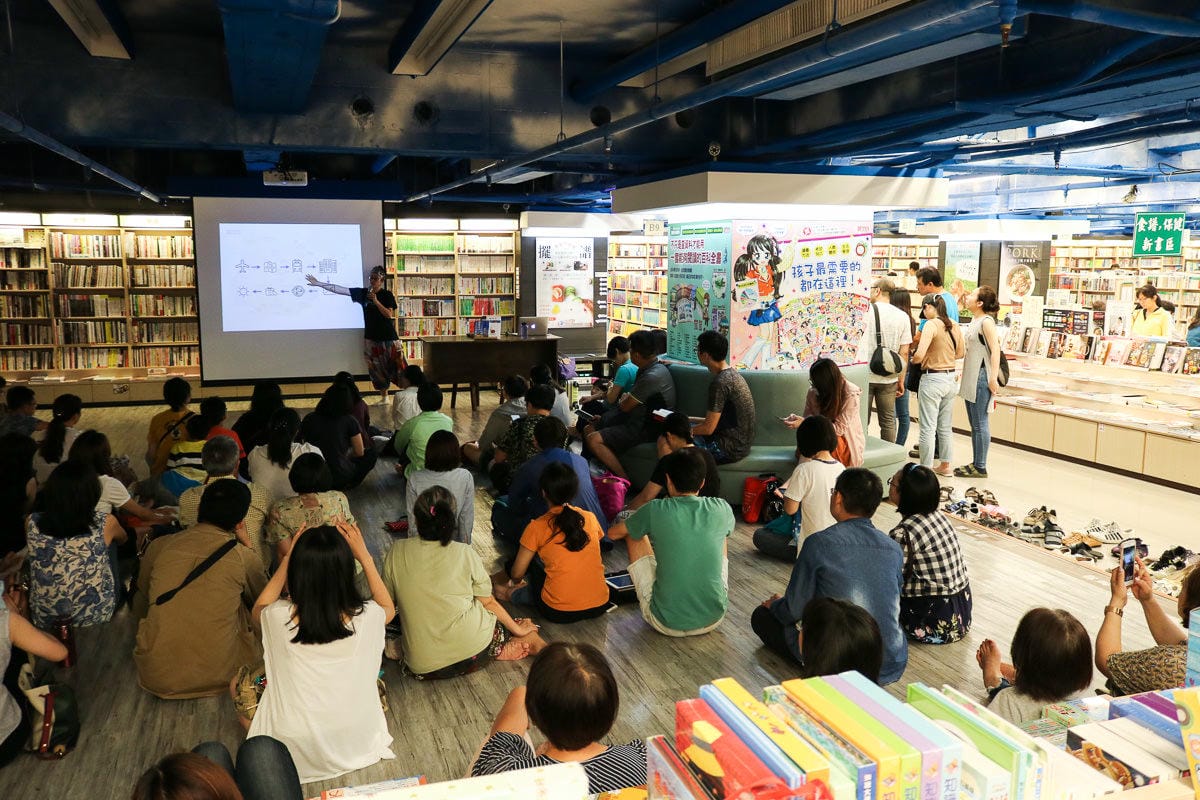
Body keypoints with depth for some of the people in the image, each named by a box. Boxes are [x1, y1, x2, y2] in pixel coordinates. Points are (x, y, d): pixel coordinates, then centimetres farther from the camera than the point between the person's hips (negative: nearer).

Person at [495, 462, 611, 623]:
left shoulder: (537, 528, -8)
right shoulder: (590, 518, 2)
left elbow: (517, 574, 2)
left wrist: (516, 582, 26)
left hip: (559, 614, -3)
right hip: (600, 606, 3)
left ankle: (514, 593, 25)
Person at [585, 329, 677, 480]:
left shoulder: (653, 376, -25)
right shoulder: (646, 368, 8)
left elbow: (625, 406, -16)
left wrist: (623, 399, 6)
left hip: (647, 428, -11)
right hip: (636, 418, 11)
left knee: (593, 440, -21)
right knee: (588, 429, 10)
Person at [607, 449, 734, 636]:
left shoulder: (655, 510, -12)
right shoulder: (721, 509, -4)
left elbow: (613, 533, 7)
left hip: (667, 623, -2)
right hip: (714, 619, 3)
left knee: (634, 534, 15)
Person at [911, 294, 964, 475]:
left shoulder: (931, 324, -16)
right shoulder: (954, 325, 5)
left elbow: (919, 355, -24)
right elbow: (961, 353, 17)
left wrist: (913, 360, -3)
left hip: (932, 379, -7)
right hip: (950, 378, 7)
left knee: (928, 428, 1)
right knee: (945, 427, 18)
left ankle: (925, 469, 6)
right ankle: (945, 465, 27)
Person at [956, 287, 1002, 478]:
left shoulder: (986, 321, -13)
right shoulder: (974, 321, 14)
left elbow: (995, 350, -18)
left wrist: (993, 379, -22)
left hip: (981, 378, -9)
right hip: (971, 378, 9)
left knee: (980, 424, -3)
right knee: (974, 424, 14)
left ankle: (980, 467, 4)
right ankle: (975, 463, 21)